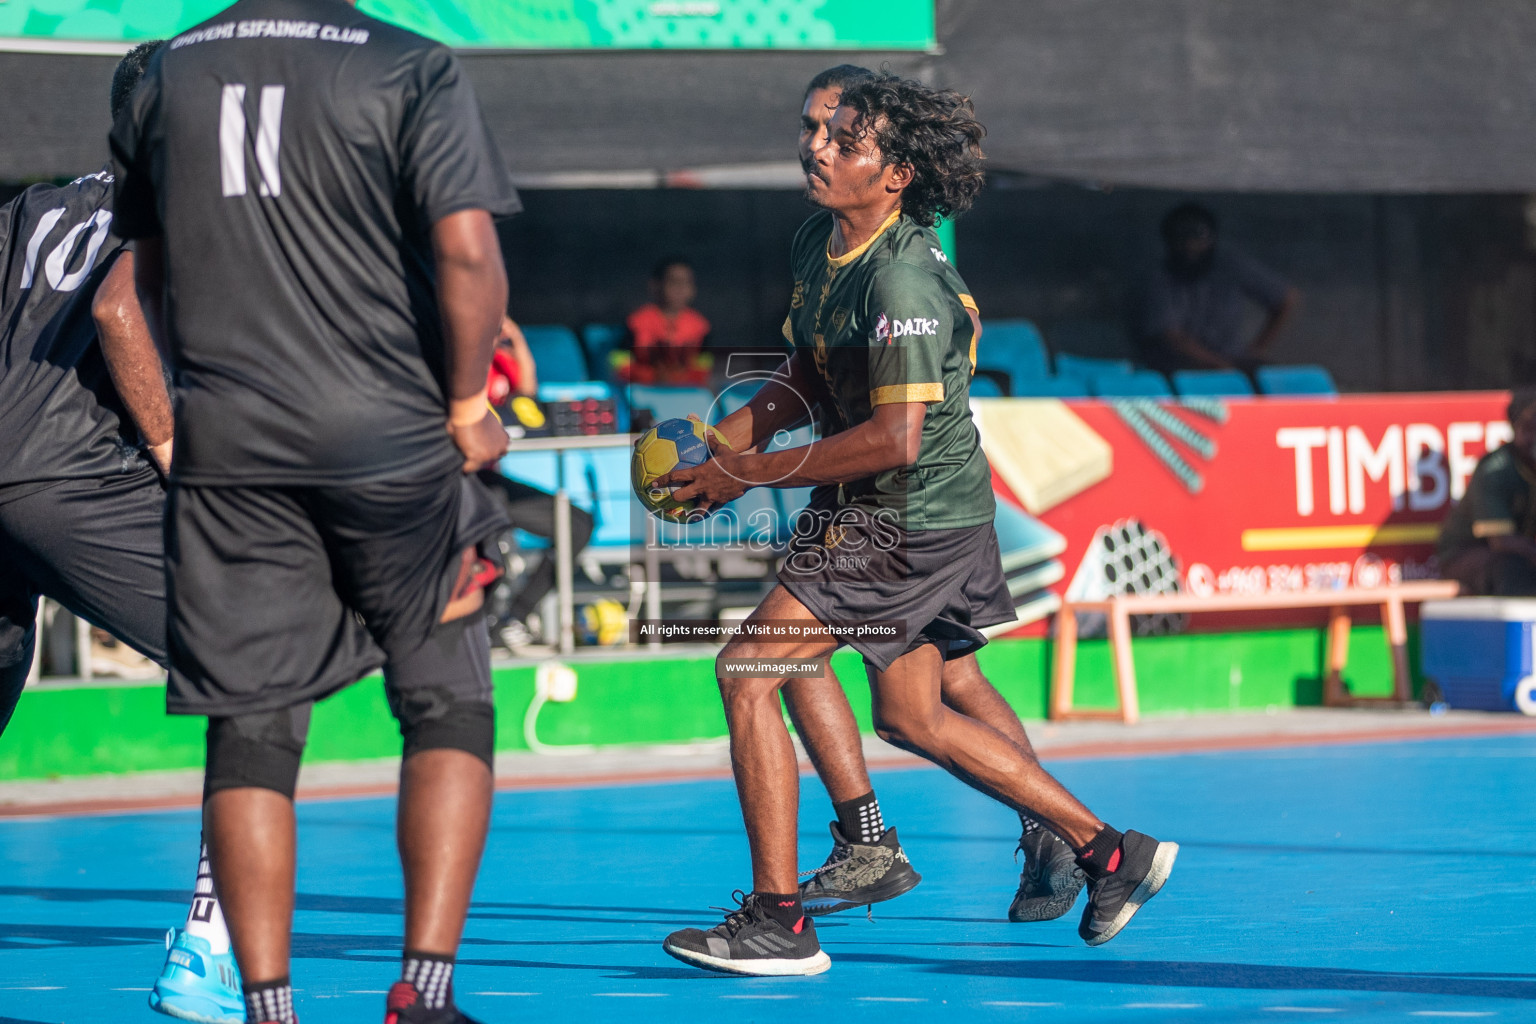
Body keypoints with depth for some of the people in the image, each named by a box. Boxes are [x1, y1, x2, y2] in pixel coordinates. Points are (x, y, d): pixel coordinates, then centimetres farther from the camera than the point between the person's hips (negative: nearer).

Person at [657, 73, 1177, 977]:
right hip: (901, 513, 10)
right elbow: (811, 372, 20)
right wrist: (738, 431, 1)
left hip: (914, 517, -10)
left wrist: (749, 475, -23)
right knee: (911, 716, 19)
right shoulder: (821, 243, 5)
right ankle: (1109, 851, 28)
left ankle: (778, 921, -11)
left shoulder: (899, 282, -24)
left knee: (747, 670, -13)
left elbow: (895, 438, -27)